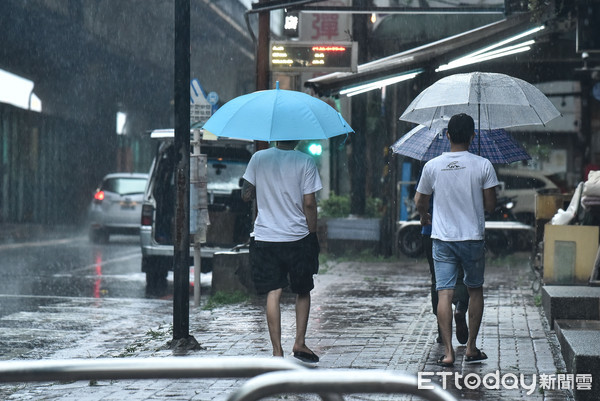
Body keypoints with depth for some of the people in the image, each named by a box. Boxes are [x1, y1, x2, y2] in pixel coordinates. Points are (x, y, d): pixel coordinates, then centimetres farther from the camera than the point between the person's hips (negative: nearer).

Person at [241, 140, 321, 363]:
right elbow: (309, 203, -9)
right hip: (298, 237, -1)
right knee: (303, 291, 16)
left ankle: (277, 350, -1)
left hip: (265, 237, 1)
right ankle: (300, 342, 9)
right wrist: (313, 234, 2)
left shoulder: (258, 158, 0)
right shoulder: (305, 162, -6)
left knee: (273, 294, 3)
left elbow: (246, 195, 4)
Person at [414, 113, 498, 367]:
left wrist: (425, 217, 32)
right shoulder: (483, 165, -6)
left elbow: (419, 202, 9)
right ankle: (471, 348, 17)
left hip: (442, 239, 0)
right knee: (475, 290, 16)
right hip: (473, 238, 0)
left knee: (444, 293, -2)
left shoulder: (432, 166, -2)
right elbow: (490, 206, -4)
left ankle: (447, 352, -9)